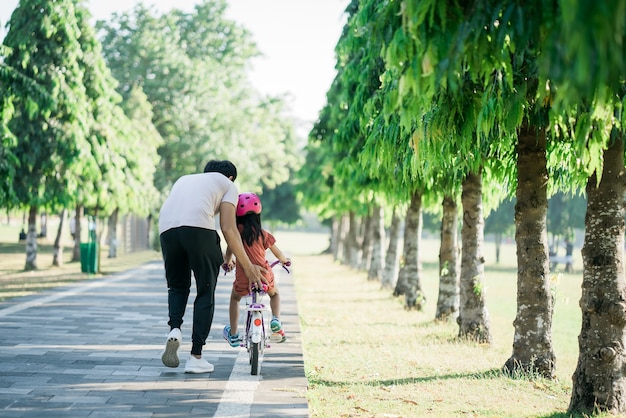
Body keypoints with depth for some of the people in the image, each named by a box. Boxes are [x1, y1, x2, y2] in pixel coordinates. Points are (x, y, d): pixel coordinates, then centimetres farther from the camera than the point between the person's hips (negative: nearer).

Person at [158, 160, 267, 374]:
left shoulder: (185, 179, 38)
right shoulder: (227, 184, 23)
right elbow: (228, 229, 9)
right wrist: (248, 267, 11)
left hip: (167, 228, 4)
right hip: (199, 228, -4)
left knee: (177, 286, 23)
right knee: (206, 292, 9)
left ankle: (174, 329, -5)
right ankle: (196, 357, 6)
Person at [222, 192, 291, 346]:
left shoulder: (236, 231, -5)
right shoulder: (262, 233, 0)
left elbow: (230, 250, 9)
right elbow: (277, 253, 13)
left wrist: (227, 263, 31)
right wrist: (285, 261, 36)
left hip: (243, 281, -1)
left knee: (234, 298, 30)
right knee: (274, 294, 32)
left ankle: (233, 335, 29)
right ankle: (276, 320, 7)